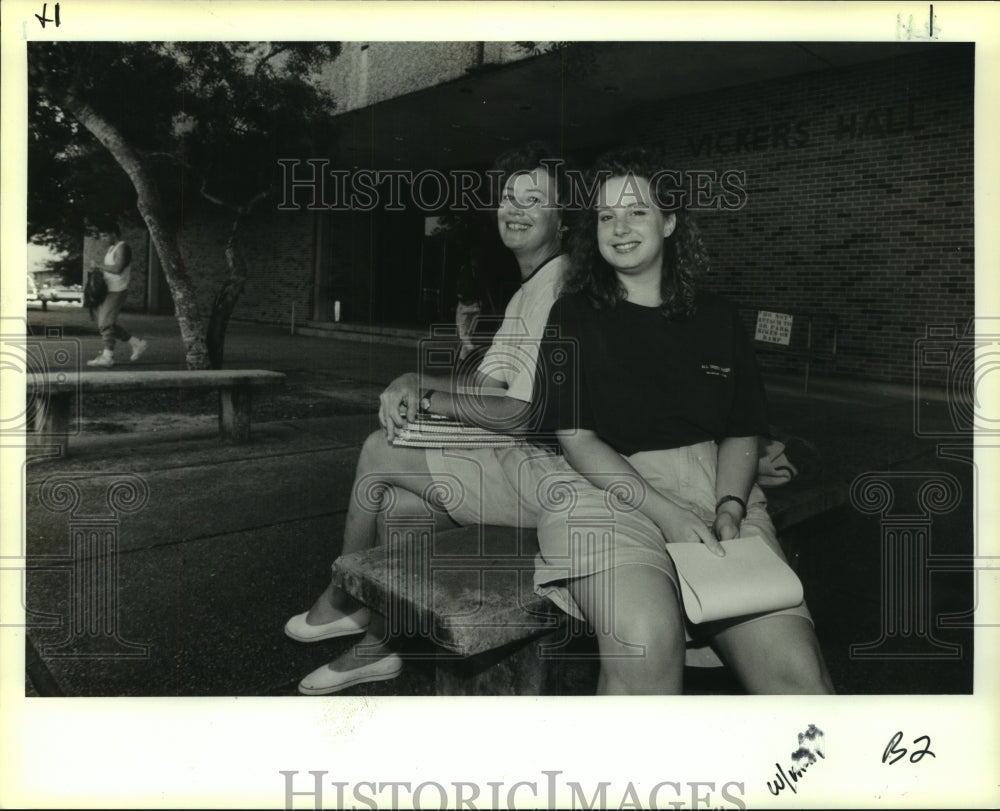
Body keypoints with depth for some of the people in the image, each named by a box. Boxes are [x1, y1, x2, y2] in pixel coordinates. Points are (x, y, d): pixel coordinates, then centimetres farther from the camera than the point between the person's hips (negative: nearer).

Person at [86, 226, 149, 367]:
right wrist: (97, 269, 3)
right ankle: (137, 343, 15)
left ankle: (107, 356, -8)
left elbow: (117, 268, -23)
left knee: (105, 323, -11)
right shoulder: (111, 249, 19)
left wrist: (98, 265, -14)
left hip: (117, 291, -10)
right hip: (109, 290, 10)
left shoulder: (122, 247, -11)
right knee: (109, 324, 10)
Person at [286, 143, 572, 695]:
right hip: (527, 465, 10)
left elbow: (516, 414, -21)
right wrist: (413, 383, -1)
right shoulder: (529, 291, 19)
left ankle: (340, 603, 16)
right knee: (395, 501, 2)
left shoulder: (557, 291, -17)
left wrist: (425, 397, -8)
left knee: (380, 451, -7)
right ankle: (375, 644, 15)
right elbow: (484, 383, 17)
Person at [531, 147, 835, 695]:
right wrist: (666, 512, -13)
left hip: (716, 492, 3)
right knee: (647, 639, -34)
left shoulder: (715, 319, 17)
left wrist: (730, 508, -6)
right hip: (609, 494, -3)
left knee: (797, 668, -19)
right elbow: (576, 437, -2)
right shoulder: (575, 315, 8)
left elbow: (741, 434, 15)